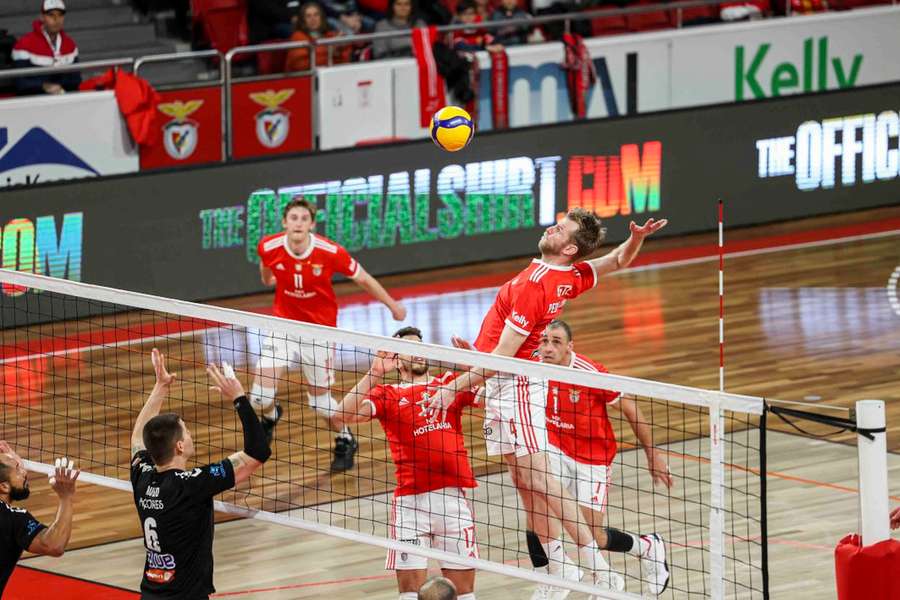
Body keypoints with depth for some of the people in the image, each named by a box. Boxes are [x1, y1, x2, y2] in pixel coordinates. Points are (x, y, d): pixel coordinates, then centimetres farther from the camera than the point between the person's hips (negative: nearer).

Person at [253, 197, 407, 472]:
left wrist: (392, 305, 4)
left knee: (319, 399, 5)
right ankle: (270, 415, 31)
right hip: (283, 325, 2)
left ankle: (345, 441, 35)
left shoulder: (330, 252, -22)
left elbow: (364, 279, -6)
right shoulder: (268, 248, -18)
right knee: (261, 395, -8)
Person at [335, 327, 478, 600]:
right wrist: (375, 373, -10)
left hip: (454, 497, 2)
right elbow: (344, 414, -5)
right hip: (411, 500, -2)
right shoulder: (387, 395, 9)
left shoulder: (450, 383, 16)